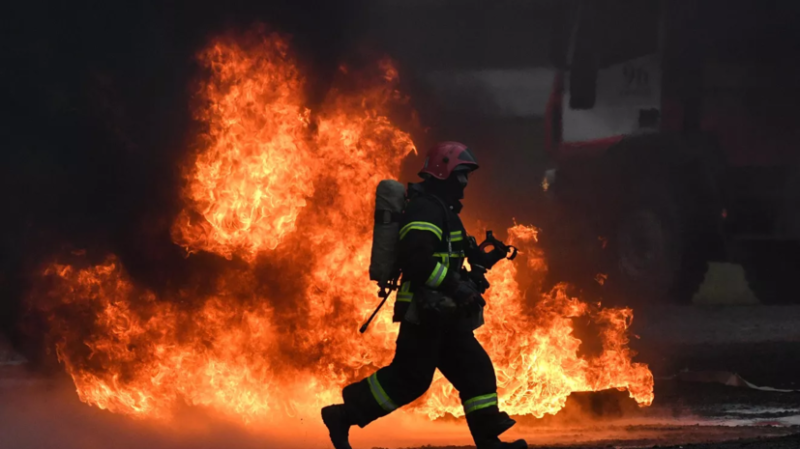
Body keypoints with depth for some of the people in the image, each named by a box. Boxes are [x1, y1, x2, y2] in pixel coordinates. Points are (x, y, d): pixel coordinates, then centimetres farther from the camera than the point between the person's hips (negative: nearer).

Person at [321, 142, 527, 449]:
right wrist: (456, 286, -27)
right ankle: (343, 415, -1)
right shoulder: (425, 208, -15)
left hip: (442, 312, 10)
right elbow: (415, 257, -28)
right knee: (410, 378, -10)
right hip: (425, 311, -10)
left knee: (475, 371, 6)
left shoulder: (441, 208, 19)